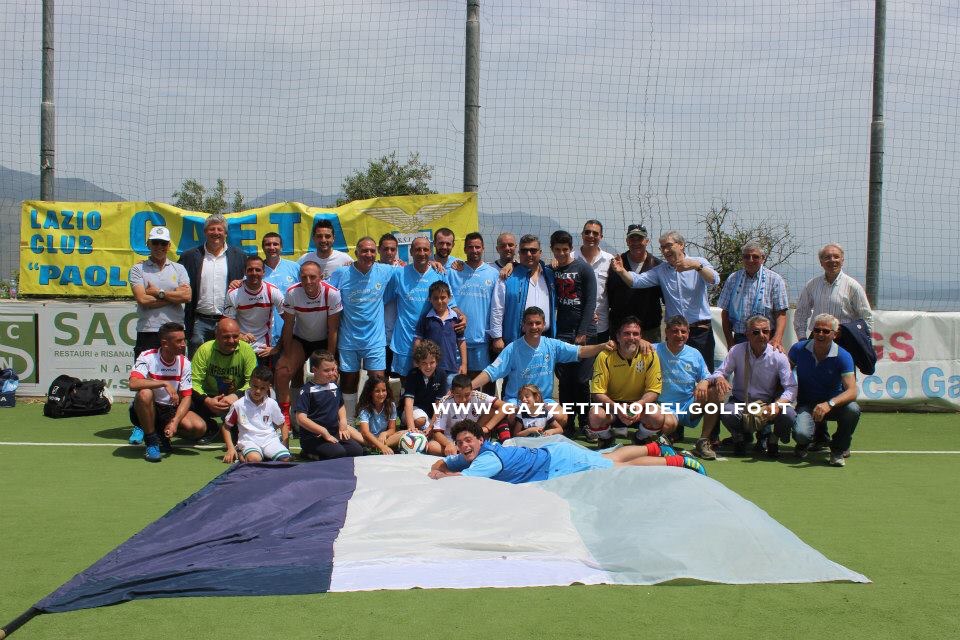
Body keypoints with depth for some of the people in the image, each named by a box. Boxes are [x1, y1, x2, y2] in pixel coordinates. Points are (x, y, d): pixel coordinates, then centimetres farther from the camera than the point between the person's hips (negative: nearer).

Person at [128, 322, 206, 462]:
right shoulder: (147, 357, -14)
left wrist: (175, 422, -21)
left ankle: (161, 433, 5)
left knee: (199, 427, -23)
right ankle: (151, 441, -18)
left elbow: (186, 397, -6)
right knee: (145, 394, -37)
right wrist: (165, 383, -33)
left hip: (171, 410, 3)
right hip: (149, 409, -3)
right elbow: (133, 384, -31)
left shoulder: (184, 363, -4)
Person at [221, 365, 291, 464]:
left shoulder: (272, 404, 6)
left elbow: (282, 424, 17)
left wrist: (284, 443, 2)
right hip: (249, 441, -3)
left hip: (269, 439, 3)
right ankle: (242, 455, -5)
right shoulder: (239, 405, 0)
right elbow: (227, 427, 8)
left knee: (285, 459, -24)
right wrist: (231, 449, -3)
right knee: (254, 459, -36)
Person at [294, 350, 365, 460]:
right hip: (313, 437, -7)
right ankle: (310, 454, -3)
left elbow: (341, 406, 29)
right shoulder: (307, 390, -9)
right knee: (338, 453, -30)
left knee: (357, 450, -13)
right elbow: (301, 418, -17)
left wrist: (343, 423, 8)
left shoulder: (334, 386, 12)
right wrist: (324, 432, -18)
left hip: (334, 434, 8)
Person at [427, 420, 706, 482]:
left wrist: (441, 476, -26)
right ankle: (654, 448, 42)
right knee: (613, 458, 25)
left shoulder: (488, 458, -30)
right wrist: (435, 471, -13)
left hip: (559, 460, -7)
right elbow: (441, 463, 8)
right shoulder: (466, 457, -5)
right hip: (552, 453, 7)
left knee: (623, 468, 5)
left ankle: (679, 461, 17)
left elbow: (461, 480, -43)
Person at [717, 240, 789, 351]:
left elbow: (781, 314, -4)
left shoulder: (775, 279, 2)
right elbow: (725, 313, 9)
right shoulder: (733, 279, 9)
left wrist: (777, 339, -19)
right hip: (739, 339, 2)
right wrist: (730, 343, 2)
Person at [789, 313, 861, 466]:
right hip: (806, 404, 0)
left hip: (834, 404, 0)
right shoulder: (799, 349, -8)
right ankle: (804, 443, 12)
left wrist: (829, 404, -43)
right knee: (801, 433, -32)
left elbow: (852, 391, -26)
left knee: (852, 409, -34)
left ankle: (838, 448, -4)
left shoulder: (843, 357, -15)